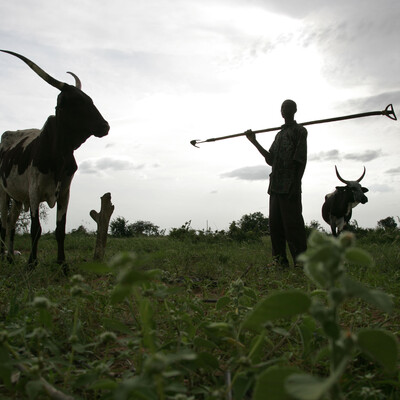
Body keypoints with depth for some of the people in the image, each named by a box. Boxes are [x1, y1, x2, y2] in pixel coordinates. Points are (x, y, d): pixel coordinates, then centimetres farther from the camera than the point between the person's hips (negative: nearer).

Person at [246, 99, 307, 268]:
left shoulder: (300, 131, 2)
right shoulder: (279, 134, 25)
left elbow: (301, 160, -8)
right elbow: (270, 160, 21)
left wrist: (295, 184, -17)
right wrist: (254, 142, 20)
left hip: (290, 186, -8)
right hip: (275, 186, 8)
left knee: (292, 223, -10)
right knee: (275, 223, 6)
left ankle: (300, 260, -6)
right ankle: (280, 260, 11)